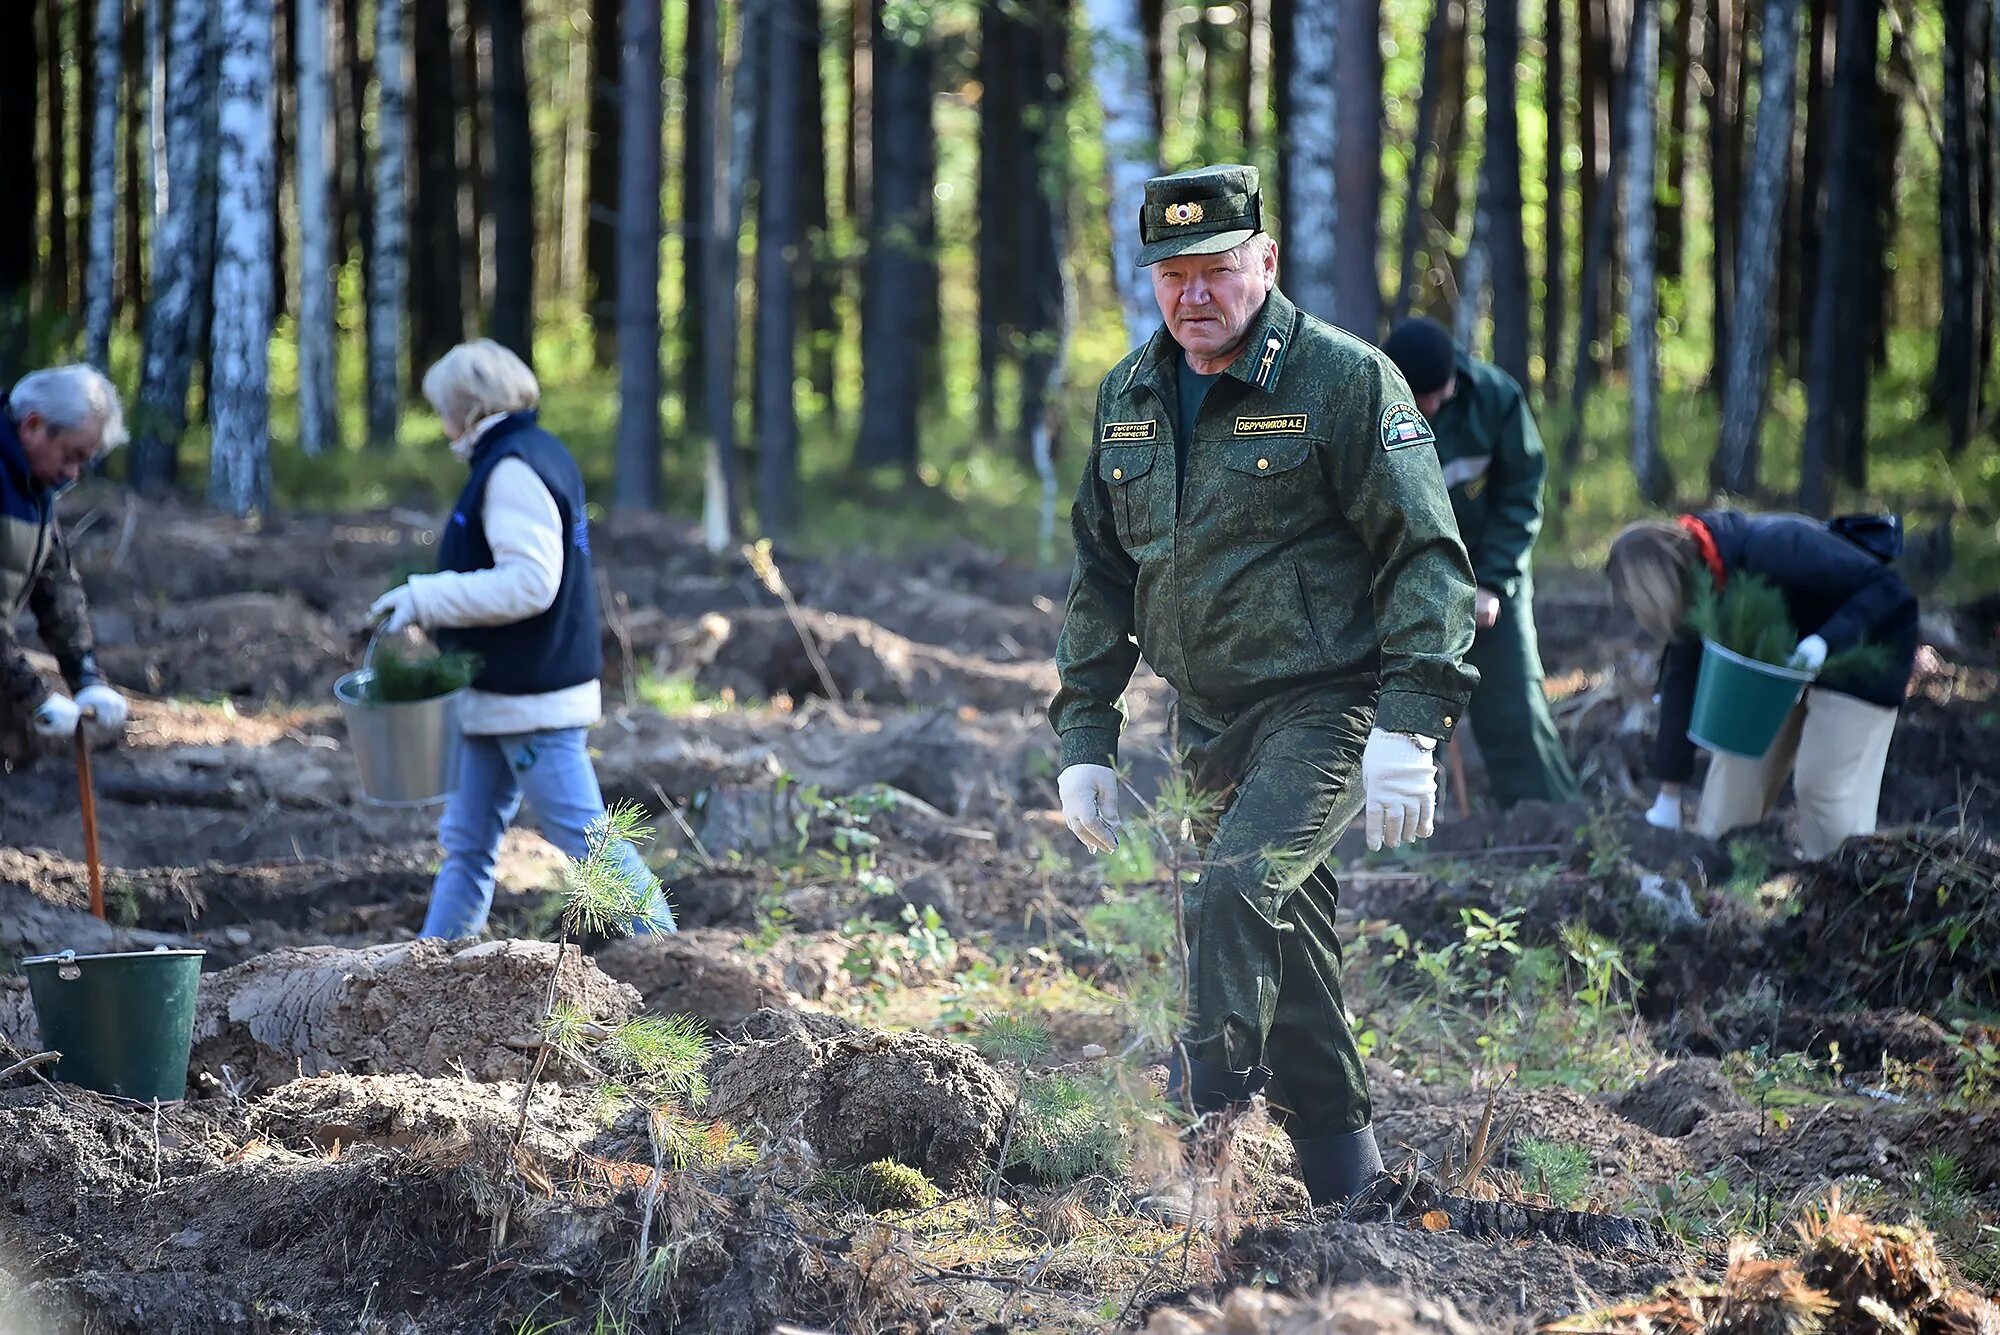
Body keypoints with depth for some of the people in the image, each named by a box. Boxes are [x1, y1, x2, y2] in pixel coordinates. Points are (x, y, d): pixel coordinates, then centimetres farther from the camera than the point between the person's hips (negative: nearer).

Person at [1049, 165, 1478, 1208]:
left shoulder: (1345, 380, -10)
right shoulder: (1130, 397, 9)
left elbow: (1425, 558, -12)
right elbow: (1099, 574, 17)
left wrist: (1408, 727, -20)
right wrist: (1084, 735, 11)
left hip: (1328, 706, -6)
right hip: (1214, 727, 7)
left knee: (1234, 895, -27)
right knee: (1287, 957, 11)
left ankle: (1204, 1123, -23)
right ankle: (1345, 1185, 21)